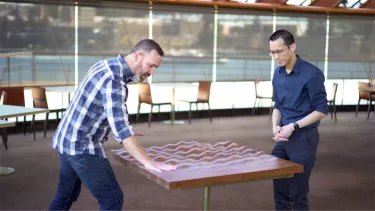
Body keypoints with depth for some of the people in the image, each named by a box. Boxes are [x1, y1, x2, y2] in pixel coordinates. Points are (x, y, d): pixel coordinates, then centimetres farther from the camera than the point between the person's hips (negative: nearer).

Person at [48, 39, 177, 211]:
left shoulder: (106, 65, 8)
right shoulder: (113, 79, -23)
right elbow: (120, 127, -31)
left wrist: (127, 133, 17)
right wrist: (147, 161, -33)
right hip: (82, 146, -10)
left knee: (66, 195, 23)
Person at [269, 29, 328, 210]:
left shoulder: (312, 74, -15)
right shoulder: (278, 73, 6)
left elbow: (321, 110, -12)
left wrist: (293, 126, -18)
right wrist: (276, 126, -4)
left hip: (304, 138, -6)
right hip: (283, 138, 7)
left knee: (298, 192, 1)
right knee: (279, 189, 12)